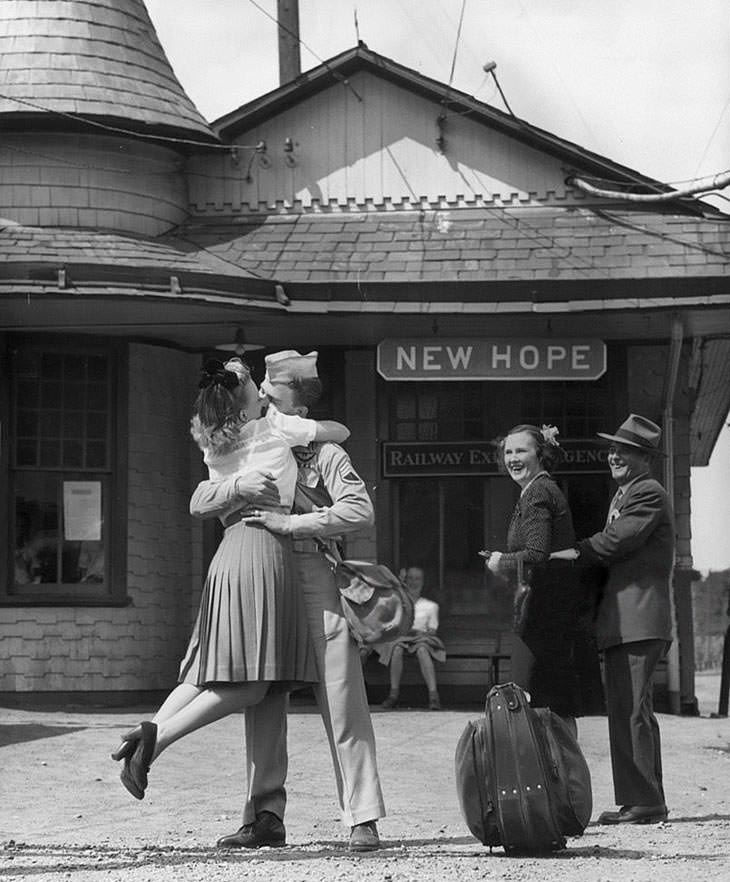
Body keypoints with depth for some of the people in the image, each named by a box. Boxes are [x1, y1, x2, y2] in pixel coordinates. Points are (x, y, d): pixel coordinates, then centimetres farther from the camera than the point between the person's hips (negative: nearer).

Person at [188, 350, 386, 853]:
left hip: (316, 581, -5)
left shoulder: (325, 456, 2)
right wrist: (236, 487, -9)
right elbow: (199, 504, 12)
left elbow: (359, 511, -13)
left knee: (342, 705, -7)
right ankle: (266, 818, 9)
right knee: (263, 706, 4)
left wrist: (291, 523, -17)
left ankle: (363, 820, -5)